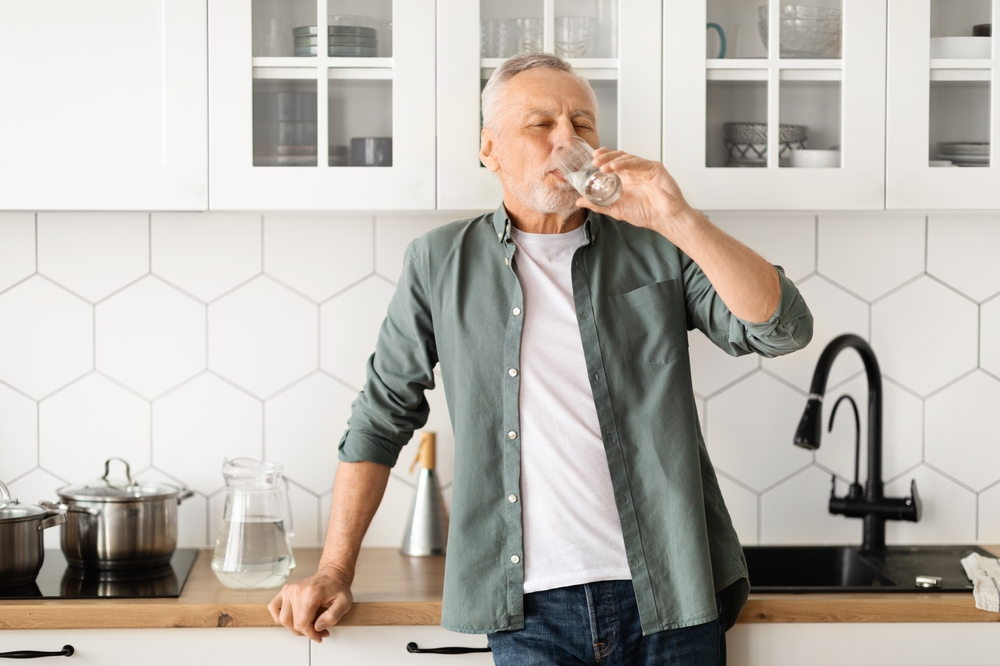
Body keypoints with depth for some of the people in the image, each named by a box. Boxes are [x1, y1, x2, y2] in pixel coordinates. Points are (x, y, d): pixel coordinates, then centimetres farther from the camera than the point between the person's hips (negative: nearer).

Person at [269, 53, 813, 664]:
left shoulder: (658, 251, 5)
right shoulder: (441, 263, 7)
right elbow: (383, 414, 11)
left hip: (670, 596, 0)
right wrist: (335, 572, 7)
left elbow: (783, 329, -7)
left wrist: (680, 221, -17)